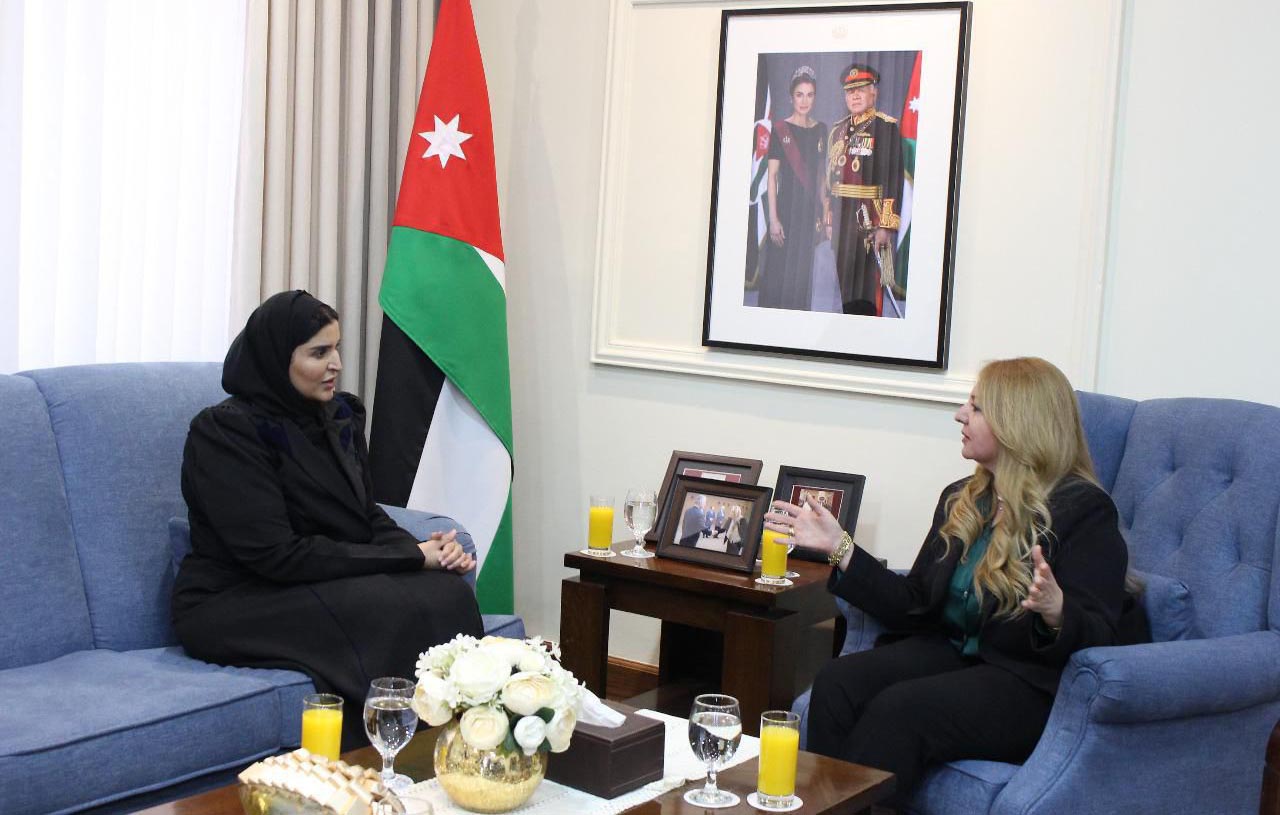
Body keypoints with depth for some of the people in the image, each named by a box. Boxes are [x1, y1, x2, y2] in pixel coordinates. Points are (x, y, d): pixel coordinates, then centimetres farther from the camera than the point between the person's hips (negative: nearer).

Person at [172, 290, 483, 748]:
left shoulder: (340, 416, 10)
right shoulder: (224, 430, -14)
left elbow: (367, 515, 14)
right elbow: (275, 554, -20)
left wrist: (420, 549, -10)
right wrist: (408, 557, -19)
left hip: (330, 584, 7)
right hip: (233, 605, -7)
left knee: (448, 593, -20)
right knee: (396, 611, -30)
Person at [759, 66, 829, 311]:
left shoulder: (821, 130, 9)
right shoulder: (780, 129, -6)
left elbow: (820, 174, 14)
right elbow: (772, 176, -8)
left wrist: (824, 208, 7)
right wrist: (773, 218, -13)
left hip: (811, 210, 4)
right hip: (786, 208, -4)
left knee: (804, 272, 10)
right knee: (779, 271, -2)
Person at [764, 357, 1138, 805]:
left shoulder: (1084, 509, -7)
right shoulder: (960, 500, 15)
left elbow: (1098, 638, -13)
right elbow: (916, 607, 14)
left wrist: (1056, 612, -36)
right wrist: (839, 547, 9)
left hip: (1030, 684, -7)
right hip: (950, 653, 7)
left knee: (898, 709, -30)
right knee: (836, 680, -20)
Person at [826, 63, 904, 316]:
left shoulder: (887, 127, -5)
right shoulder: (838, 131, 16)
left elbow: (894, 179, -12)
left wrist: (887, 226, -18)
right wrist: (829, 221, 13)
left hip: (871, 219, -6)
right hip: (843, 220, 6)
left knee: (868, 290, -7)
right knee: (844, 286, 8)